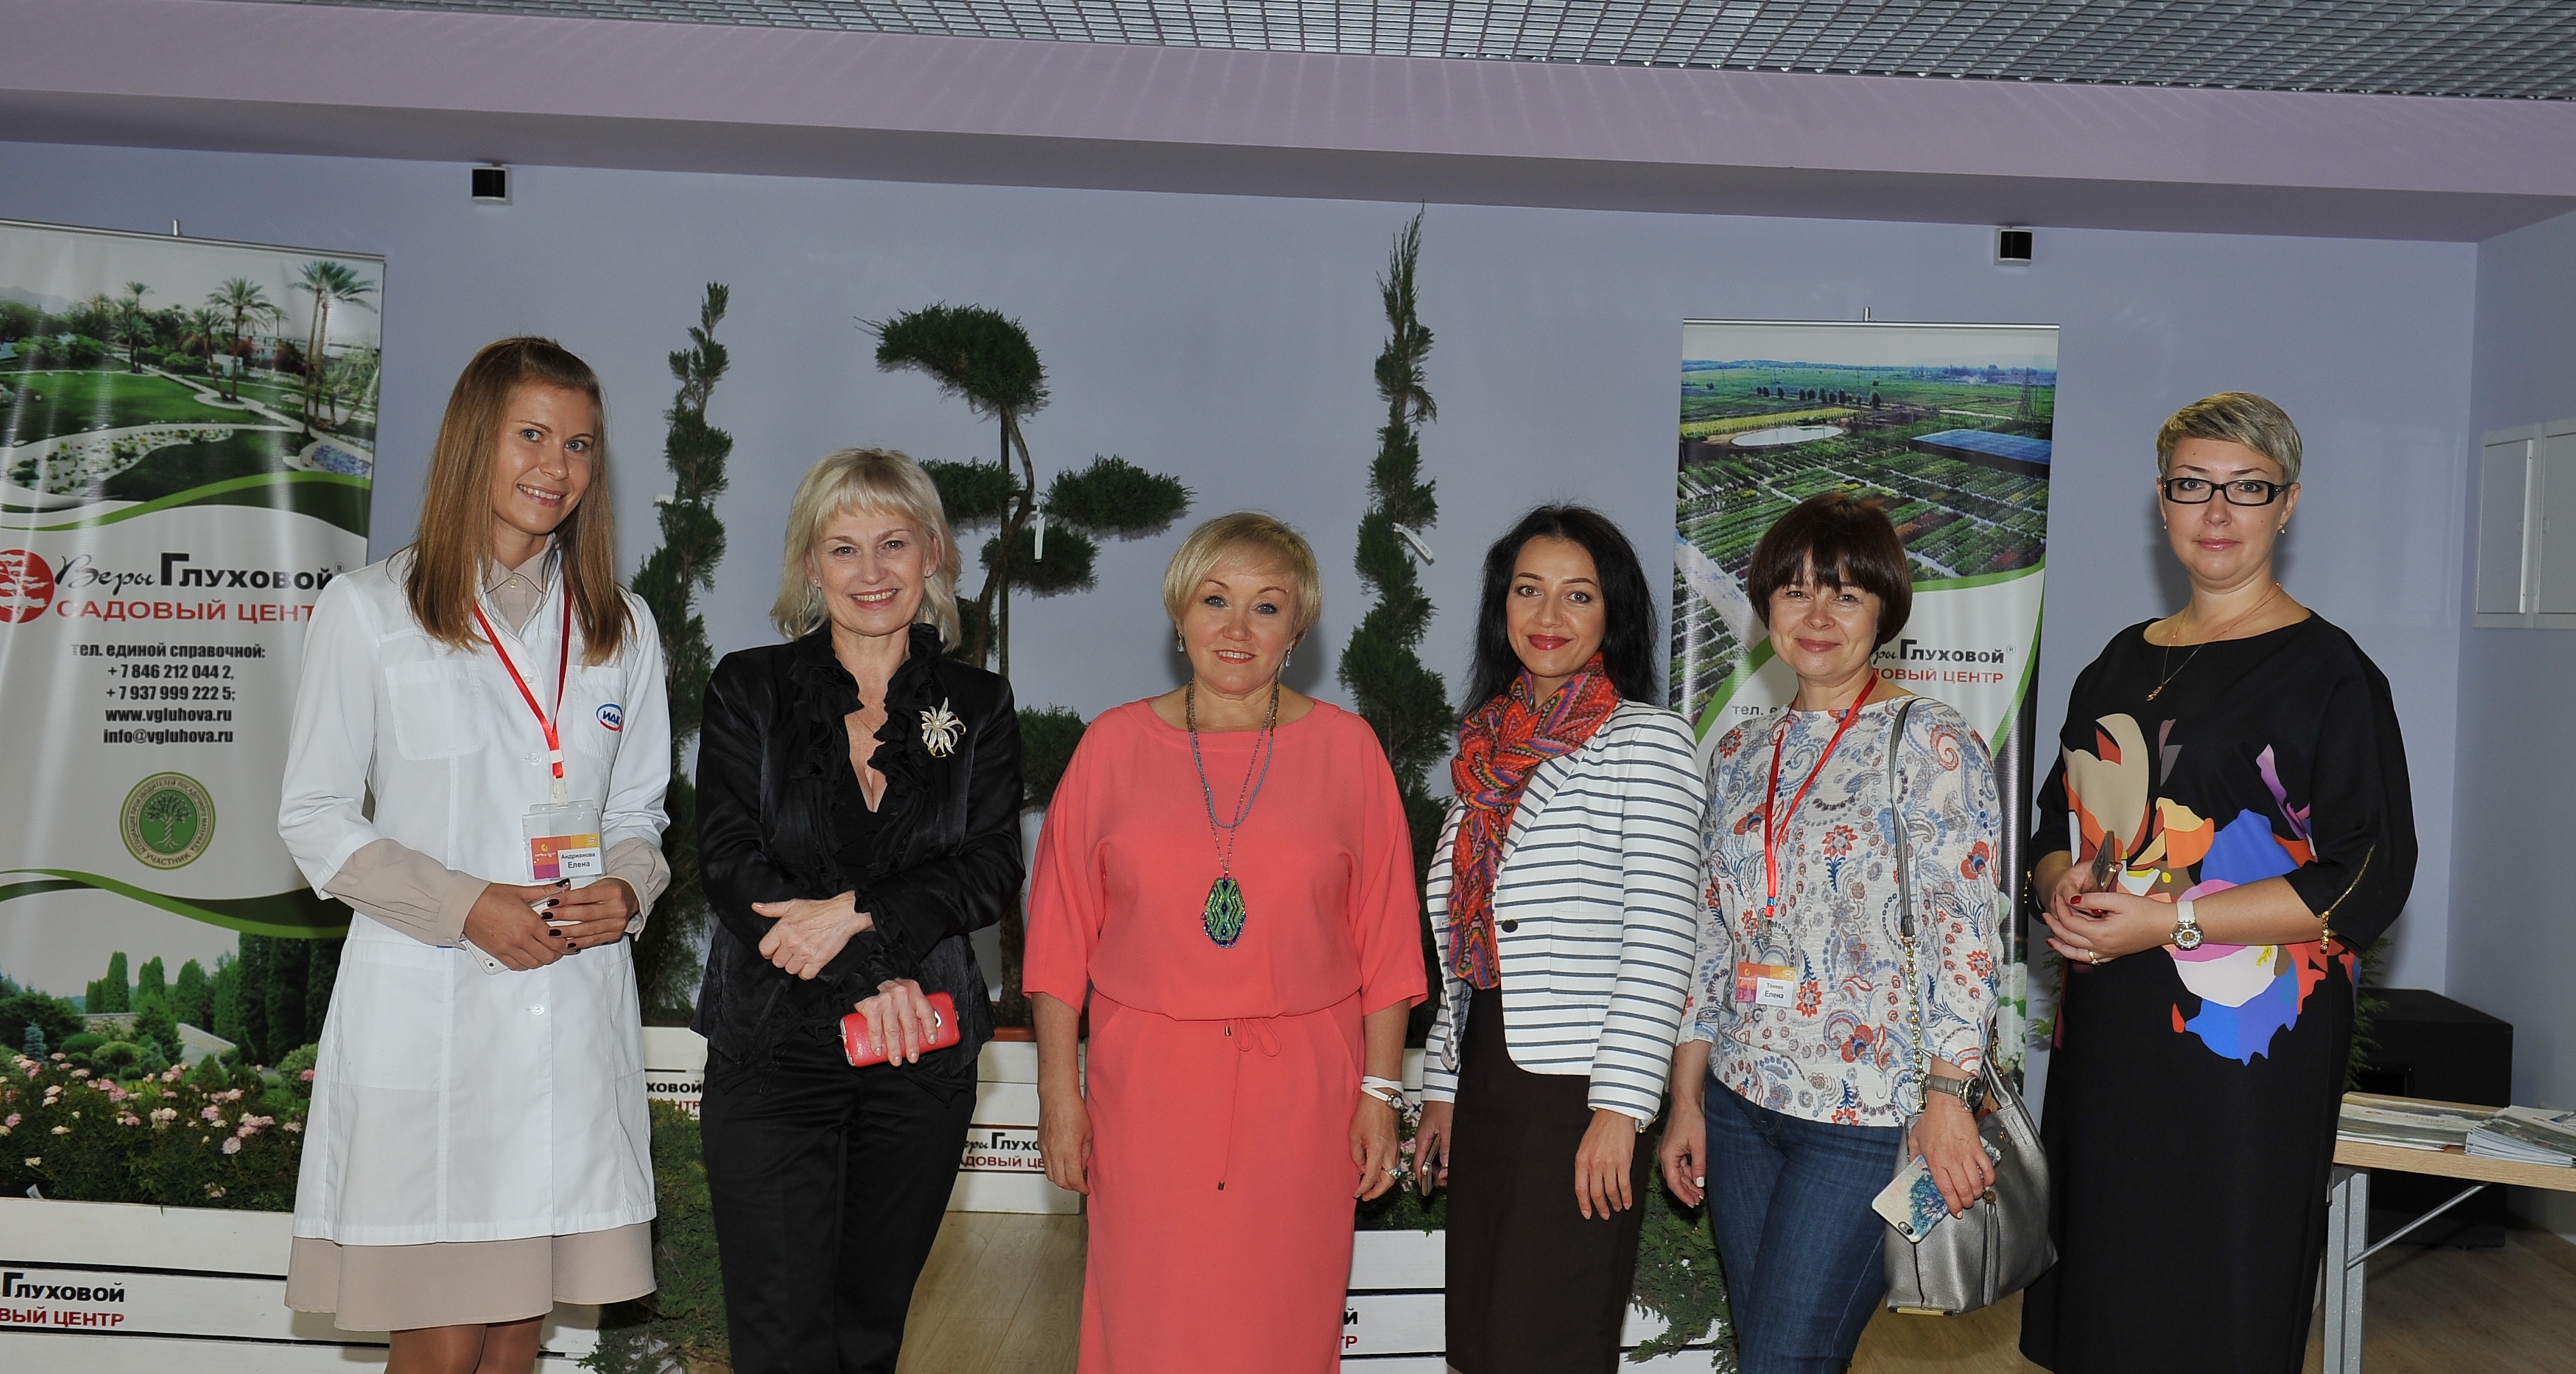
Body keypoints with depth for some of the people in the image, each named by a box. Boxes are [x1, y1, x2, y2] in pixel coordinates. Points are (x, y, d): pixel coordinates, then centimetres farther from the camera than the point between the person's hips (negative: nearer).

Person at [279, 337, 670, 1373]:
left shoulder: (623, 628, 13)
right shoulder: (367, 610, 1)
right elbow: (315, 819, 0)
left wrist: (629, 890, -5)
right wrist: (467, 907, -13)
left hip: (576, 1007, 4)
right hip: (427, 1005, -3)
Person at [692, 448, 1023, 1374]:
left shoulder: (978, 705, 7)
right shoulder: (749, 689, 4)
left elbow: (992, 874, -2)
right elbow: (731, 866, -5)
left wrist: (857, 913, -17)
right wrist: (870, 977, -15)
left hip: (923, 1054, 2)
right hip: (774, 1047, -1)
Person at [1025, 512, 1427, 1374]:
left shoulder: (1346, 747, 3)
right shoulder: (1115, 745, 3)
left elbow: (1386, 938, 3)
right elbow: (1061, 931, 4)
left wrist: (1380, 1089, 0)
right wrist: (1059, 1086, 1)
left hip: (1301, 1088, 0)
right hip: (1145, 1083, 0)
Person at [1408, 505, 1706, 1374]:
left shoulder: (1644, 741, -5)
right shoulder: (1489, 747, 14)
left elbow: (1659, 938, -12)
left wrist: (1620, 1108, -17)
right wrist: (1443, 1085, 14)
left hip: (1578, 1089, -6)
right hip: (1486, 1076, 7)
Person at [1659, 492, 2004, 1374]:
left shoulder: (1927, 742, -7)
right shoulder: (1740, 754, 11)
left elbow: (1963, 929, -12)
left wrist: (1947, 1096, -18)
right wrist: (1687, 1096, 11)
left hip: (1869, 1113, -6)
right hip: (1741, 1102, 6)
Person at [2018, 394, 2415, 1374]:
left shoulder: (2326, 671, -4)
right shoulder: (2123, 662, 14)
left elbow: (2372, 878, -11)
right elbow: (2059, 826, 19)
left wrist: (2170, 920, -17)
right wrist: (2066, 890, -5)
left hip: (2243, 1044, -5)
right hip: (2105, 1036, 6)